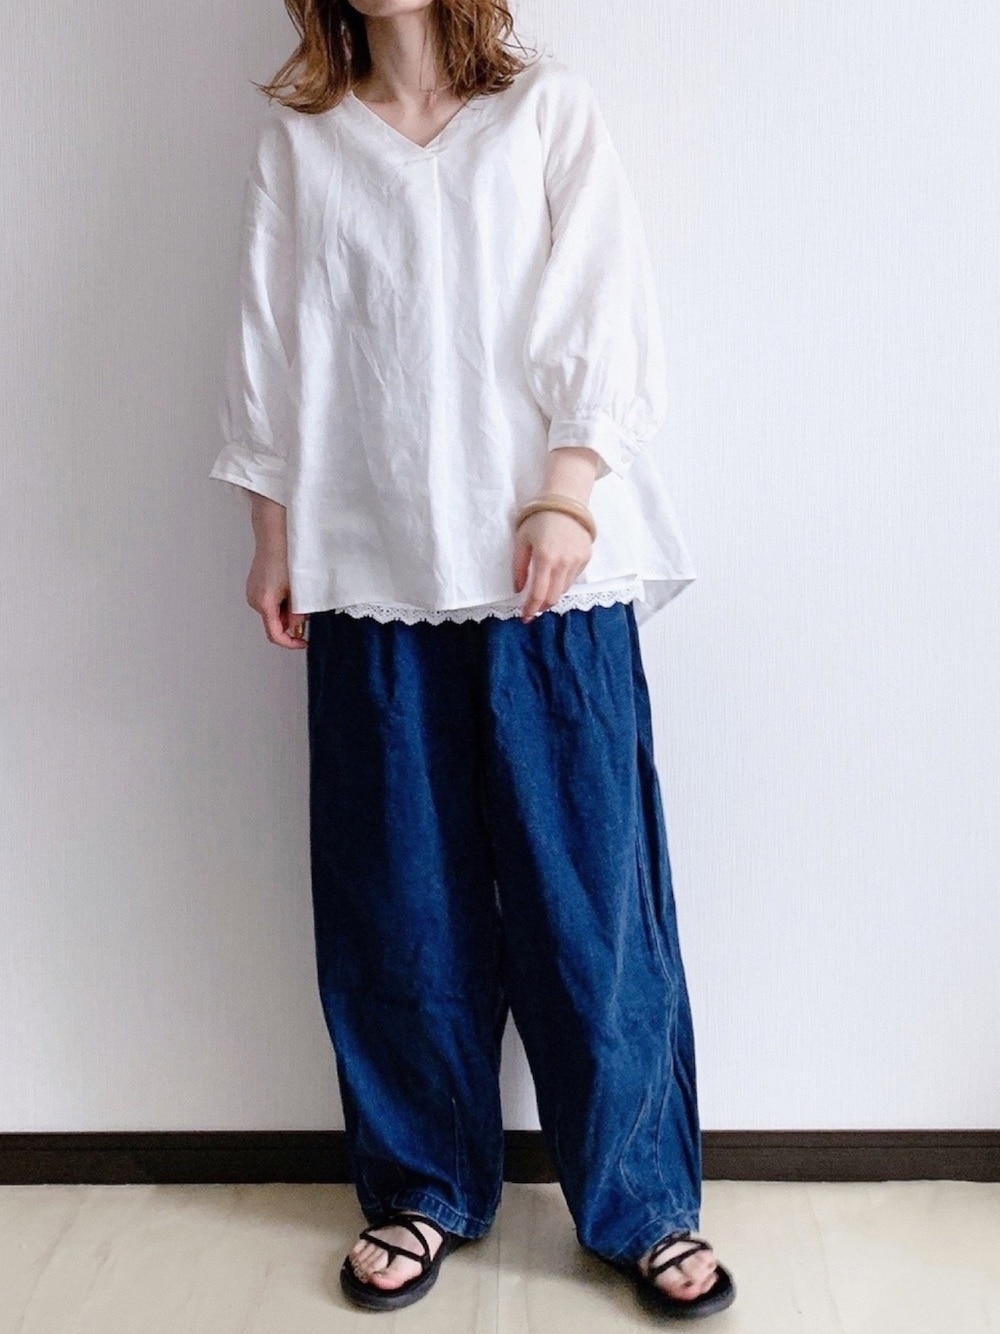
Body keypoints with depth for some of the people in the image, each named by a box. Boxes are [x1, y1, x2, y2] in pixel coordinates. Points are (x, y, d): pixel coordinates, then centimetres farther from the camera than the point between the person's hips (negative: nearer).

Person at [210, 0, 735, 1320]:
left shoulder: (549, 106, 10)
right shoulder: (299, 137, 14)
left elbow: (601, 304, 2)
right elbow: (274, 337, 12)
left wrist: (568, 496, -9)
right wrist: (274, 537, 7)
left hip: (544, 560, -1)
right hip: (371, 566, 2)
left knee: (586, 880, 0)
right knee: (397, 893, 6)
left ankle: (642, 1201, 15)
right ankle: (422, 1189, 23)